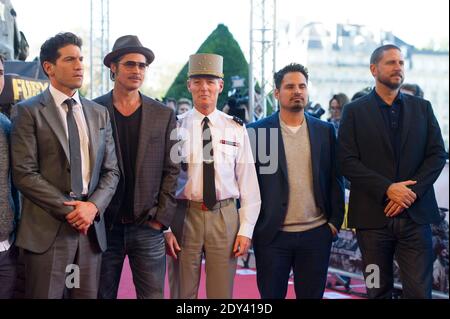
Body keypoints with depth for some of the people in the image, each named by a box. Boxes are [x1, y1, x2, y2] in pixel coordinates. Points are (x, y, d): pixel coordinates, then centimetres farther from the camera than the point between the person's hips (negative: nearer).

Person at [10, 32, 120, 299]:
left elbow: (111, 170, 12)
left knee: (88, 294, 6)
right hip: (47, 230, -4)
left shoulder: (99, 113, 14)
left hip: (91, 228, 4)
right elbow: (24, 173, -8)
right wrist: (68, 211, -12)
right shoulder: (29, 112, -1)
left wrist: (93, 206, -6)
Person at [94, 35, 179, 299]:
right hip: (104, 226, 0)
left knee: (154, 295, 0)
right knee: (102, 295, 7)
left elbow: (171, 171, 5)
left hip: (148, 227, 1)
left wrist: (161, 219, -2)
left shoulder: (164, 115, 6)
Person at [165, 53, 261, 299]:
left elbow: (248, 183, 3)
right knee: (183, 293, 8)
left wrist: (246, 230, -2)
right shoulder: (175, 128, 0)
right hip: (185, 216, -1)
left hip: (225, 217, 1)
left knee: (222, 293, 7)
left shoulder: (236, 129, 4)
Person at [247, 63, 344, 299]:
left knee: (312, 294, 9)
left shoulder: (325, 130, 7)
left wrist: (335, 221, 2)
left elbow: (334, 179, 8)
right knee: (271, 295, 6)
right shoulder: (258, 131, 0)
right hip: (272, 235, -2)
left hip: (316, 233, 2)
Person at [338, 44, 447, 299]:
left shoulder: (422, 108, 11)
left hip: (415, 215, 1)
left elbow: (437, 154, 4)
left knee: (419, 291, -2)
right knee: (378, 291, 8)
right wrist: (387, 189, -15)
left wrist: (411, 192, -10)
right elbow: (348, 161, -5)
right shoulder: (355, 111, 4)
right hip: (372, 216, -1)